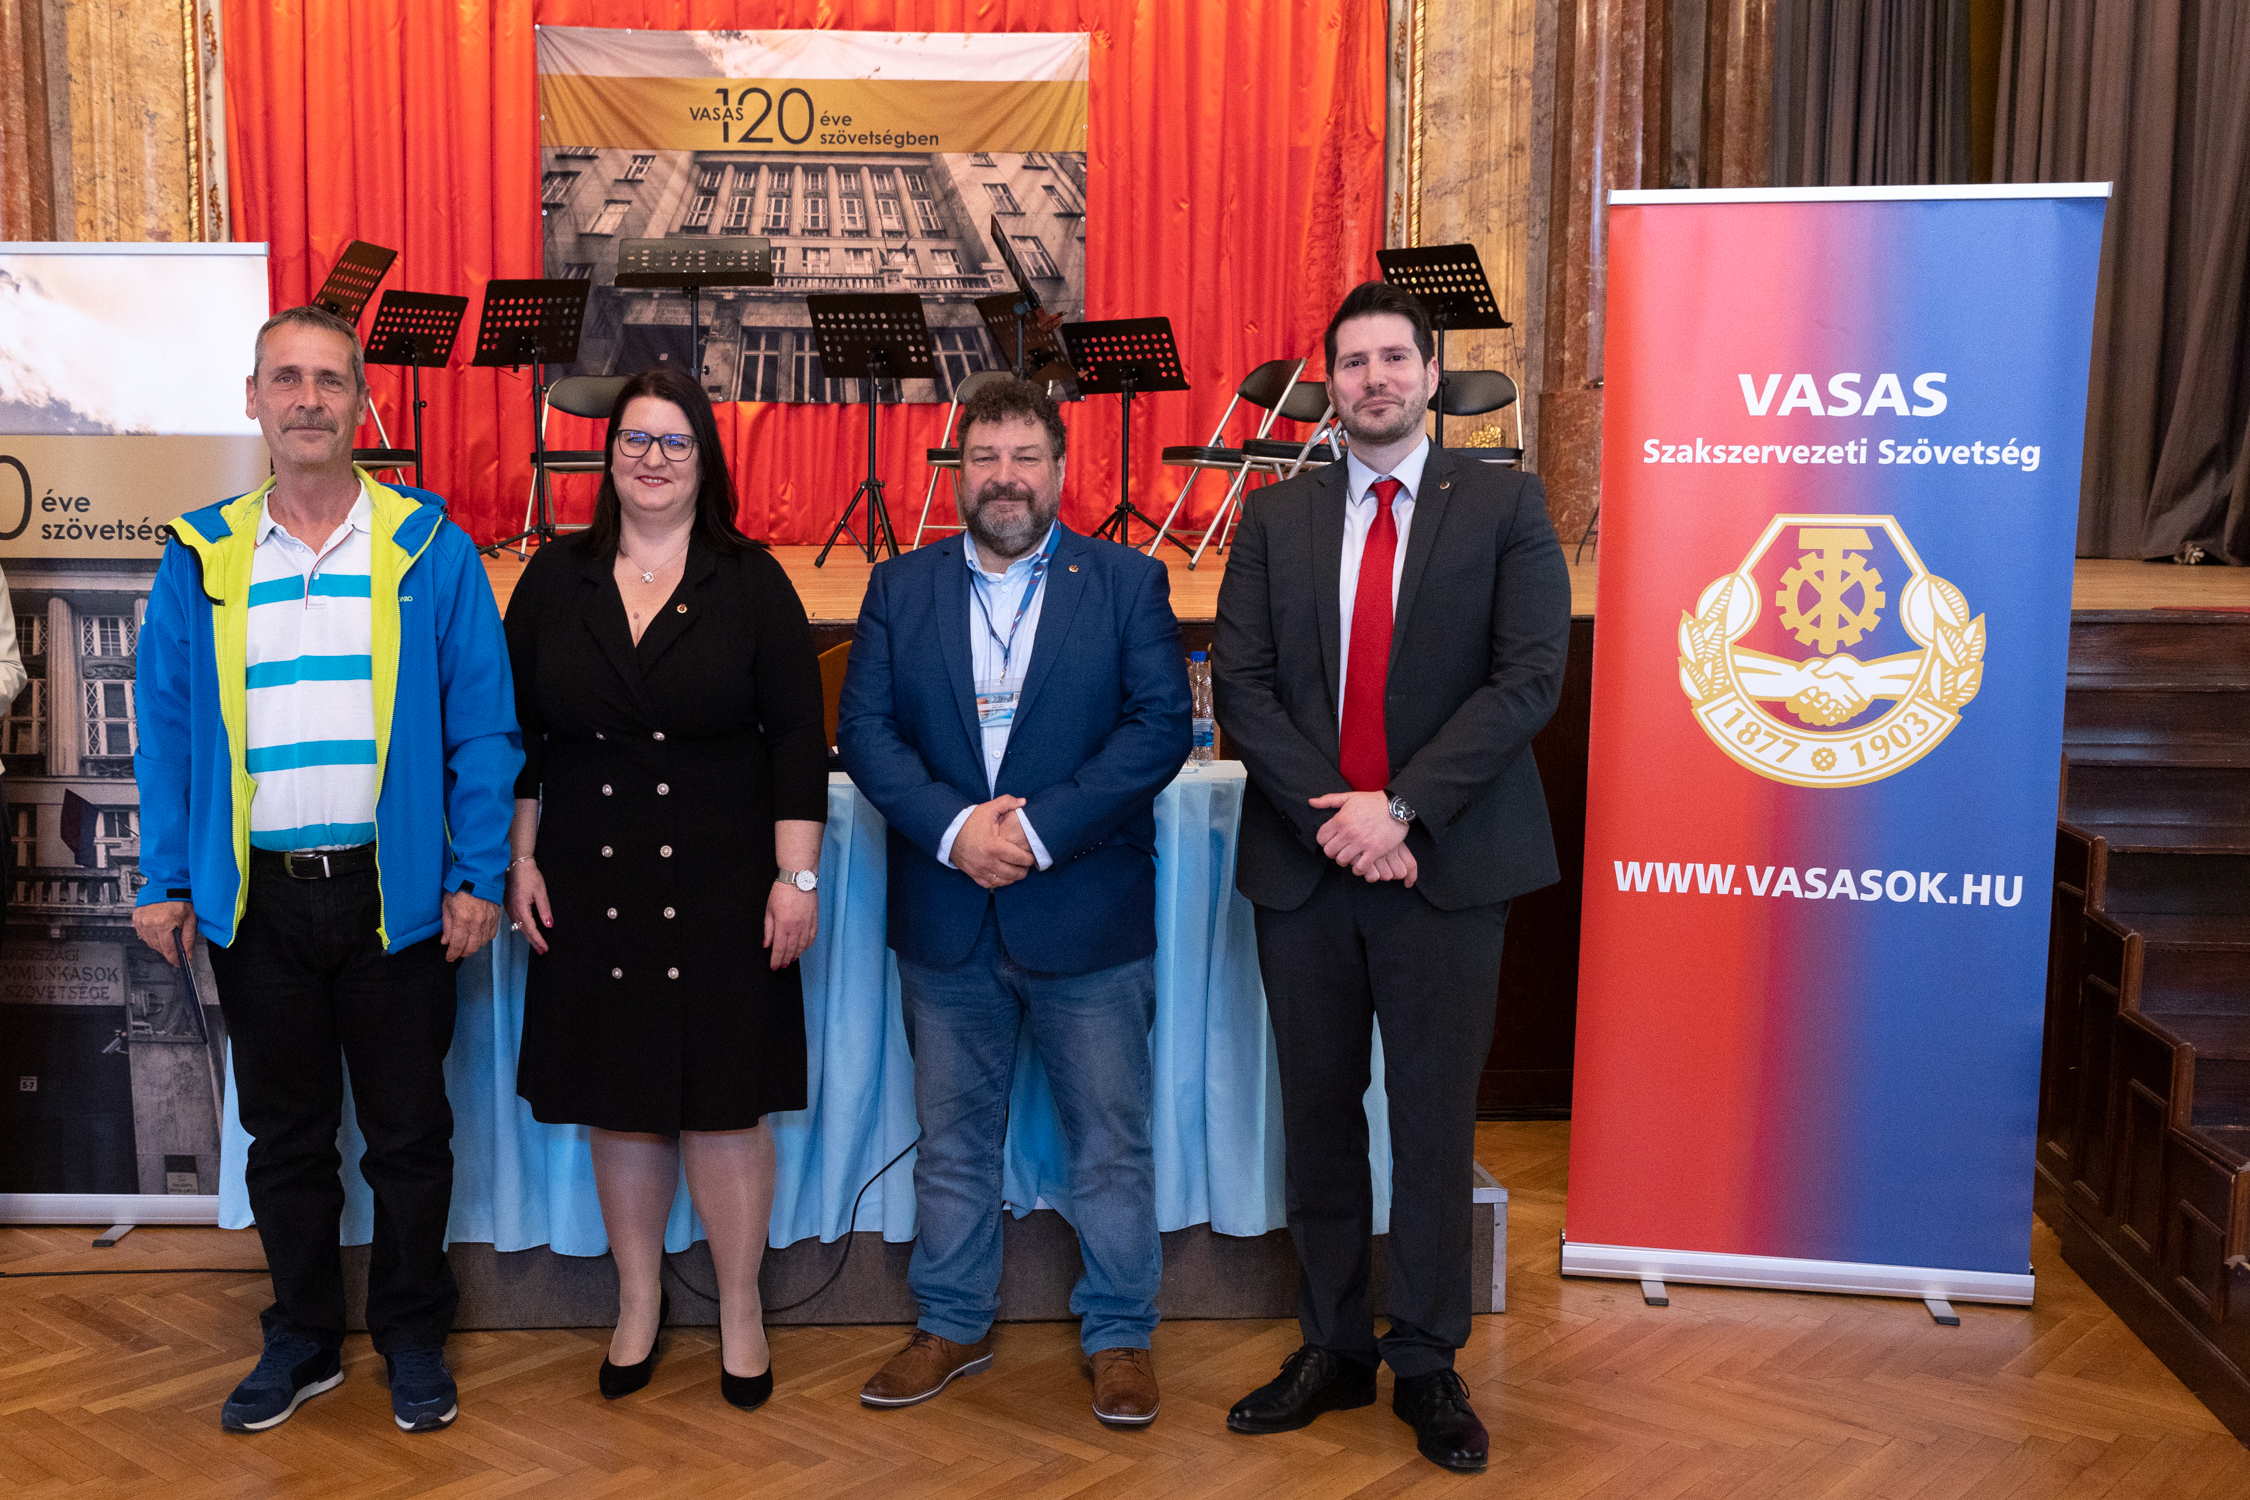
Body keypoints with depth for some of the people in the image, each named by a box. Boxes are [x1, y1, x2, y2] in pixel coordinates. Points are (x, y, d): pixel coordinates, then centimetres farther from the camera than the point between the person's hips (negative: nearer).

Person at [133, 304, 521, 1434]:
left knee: (408, 1131, 10)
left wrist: (476, 876, -8)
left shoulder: (428, 548, -2)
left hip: (395, 894, -2)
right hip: (254, 895, 2)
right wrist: (163, 881, 0)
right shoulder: (202, 557, 4)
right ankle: (302, 1340, 32)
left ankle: (414, 1339, 27)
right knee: (283, 1134, 15)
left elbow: (482, 724, -3)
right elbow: (166, 729, 6)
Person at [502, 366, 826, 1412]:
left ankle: (740, 1310, 21)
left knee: (726, 1101, 4)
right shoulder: (556, 580, 5)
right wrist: (521, 860, 3)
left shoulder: (751, 583, -1)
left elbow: (798, 737, -4)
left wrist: (797, 876, -8)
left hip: (721, 891, -2)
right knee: (618, 1101, 11)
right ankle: (638, 1304, 28)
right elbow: (516, 732, 8)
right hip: (591, 887, 2)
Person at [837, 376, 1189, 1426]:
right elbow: (864, 728, 0)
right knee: (953, 1135, 15)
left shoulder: (1128, 582, 0)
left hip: (1088, 911, -2)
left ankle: (1119, 1335, 23)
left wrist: (1039, 827, -17)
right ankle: (952, 1326, 31)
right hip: (945, 919, 3)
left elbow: (1161, 725, -9)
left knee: (1110, 1140, 7)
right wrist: (954, 828, -16)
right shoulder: (900, 587, 7)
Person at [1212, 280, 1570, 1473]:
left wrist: (1400, 806, -16)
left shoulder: (1505, 506, 2)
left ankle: (1426, 1364, 20)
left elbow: (1529, 678, -8)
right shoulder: (1276, 517, 8)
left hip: (1444, 862, -2)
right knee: (1317, 1114, 11)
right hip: (1303, 861, 3)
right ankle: (1333, 1349, 25)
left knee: (1434, 1120, 5)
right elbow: (1239, 683, 1)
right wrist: (1332, 815, -12)